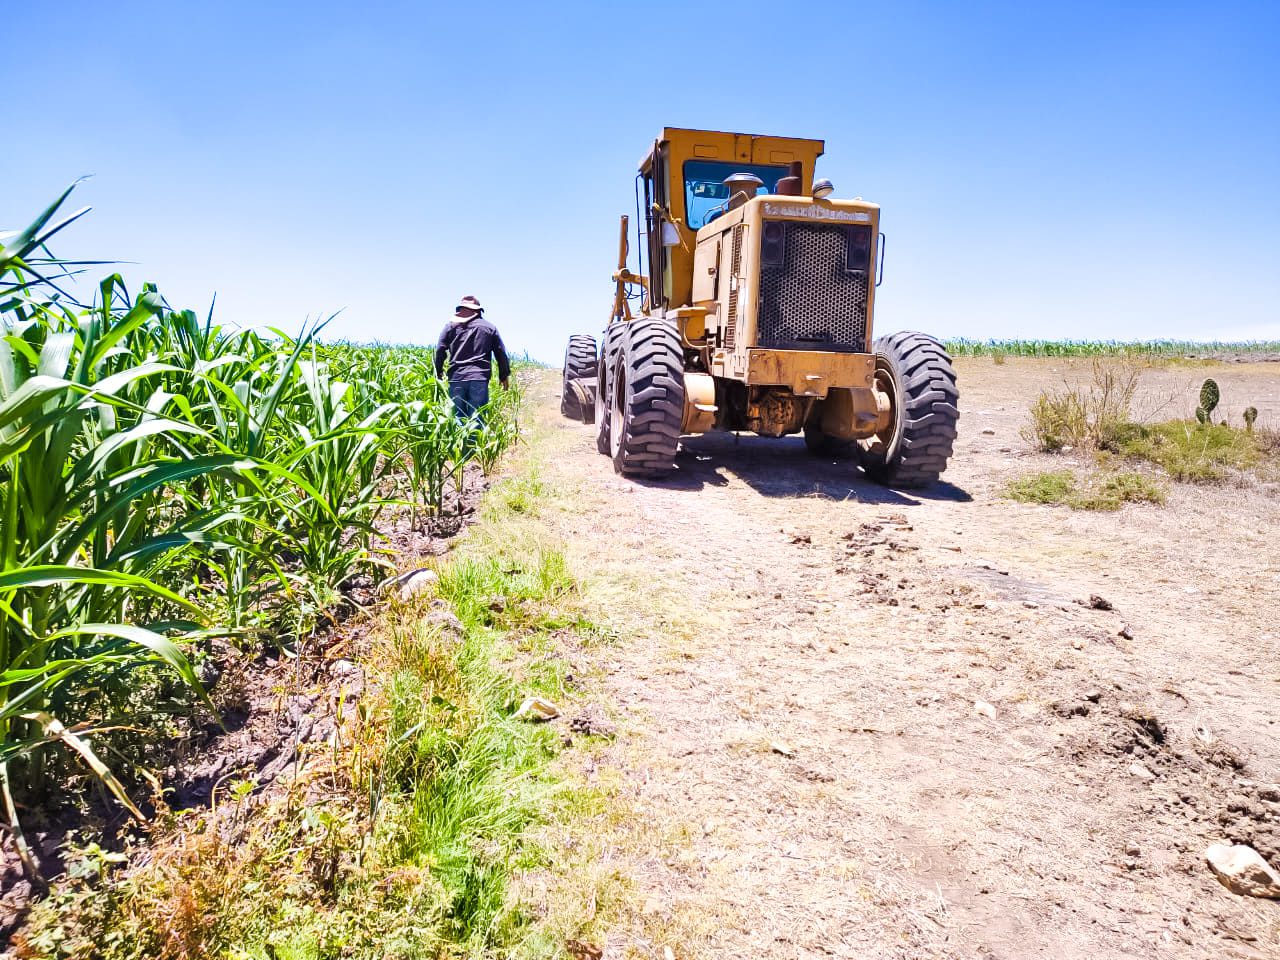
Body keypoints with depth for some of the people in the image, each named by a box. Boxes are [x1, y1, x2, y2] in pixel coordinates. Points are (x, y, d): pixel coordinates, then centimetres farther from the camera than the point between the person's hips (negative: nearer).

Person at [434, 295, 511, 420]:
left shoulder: (451, 325, 13)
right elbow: (501, 353, 12)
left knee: (457, 419, 5)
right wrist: (504, 375, 20)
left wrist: (438, 373, 16)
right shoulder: (489, 327, 13)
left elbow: (440, 351, 7)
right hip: (480, 378, -1)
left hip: (456, 378, 1)